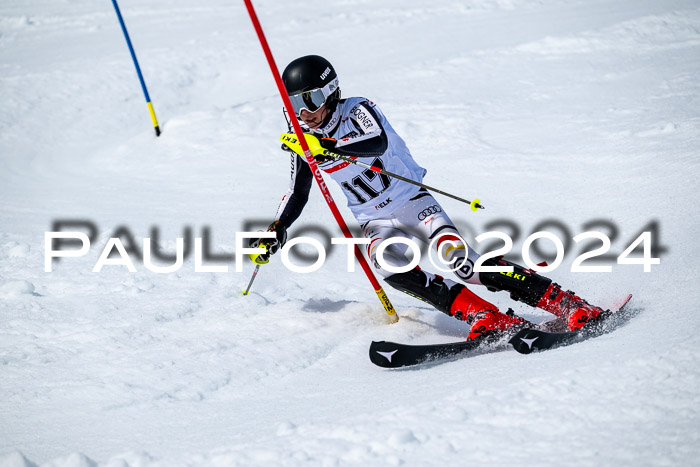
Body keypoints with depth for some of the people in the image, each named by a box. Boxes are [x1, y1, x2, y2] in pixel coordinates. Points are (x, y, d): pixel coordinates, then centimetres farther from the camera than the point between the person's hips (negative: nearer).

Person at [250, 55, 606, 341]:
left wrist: (323, 146, -41)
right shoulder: (304, 142, 4)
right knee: (386, 264, -30)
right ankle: (488, 319, -35)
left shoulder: (357, 110, -13)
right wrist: (275, 232, 6)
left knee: (459, 260, -26)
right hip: (377, 222, 4)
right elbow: (298, 192, 18)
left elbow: (377, 143, -34)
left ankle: (567, 304, -26)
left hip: (411, 200, -4)